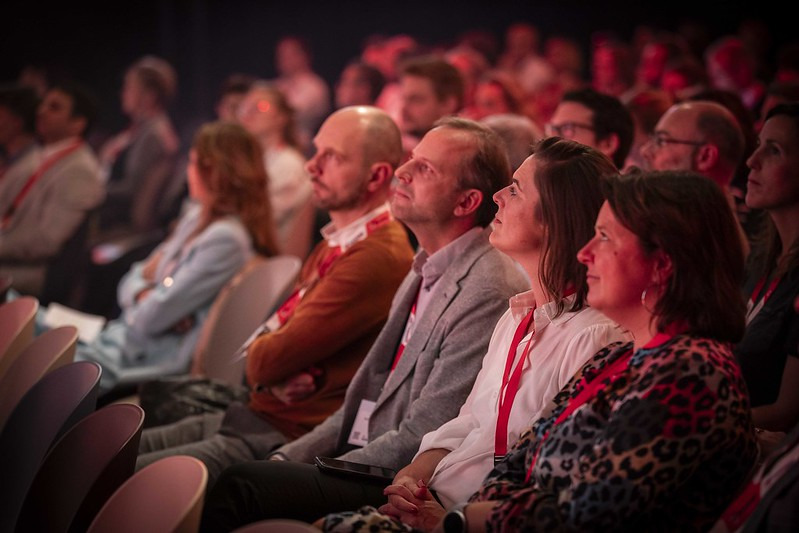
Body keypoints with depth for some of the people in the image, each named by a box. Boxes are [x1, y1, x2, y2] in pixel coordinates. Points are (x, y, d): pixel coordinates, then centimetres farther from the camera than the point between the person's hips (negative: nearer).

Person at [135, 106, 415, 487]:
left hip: (287, 438, -10)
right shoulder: (337, 244, 17)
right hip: (255, 415, 10)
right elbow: (257, 363, 14)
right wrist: (276, 373, -10)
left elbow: (268, 360, -19)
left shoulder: (379, 258, -18)